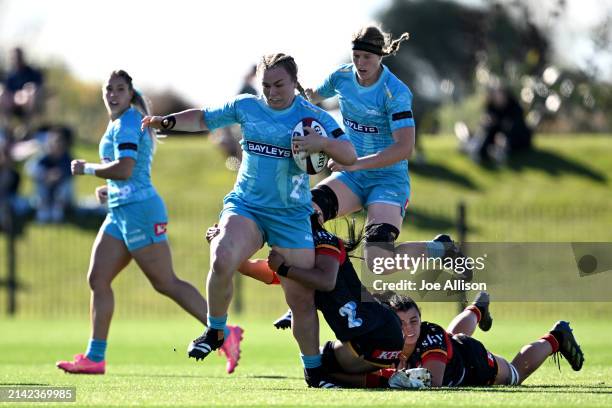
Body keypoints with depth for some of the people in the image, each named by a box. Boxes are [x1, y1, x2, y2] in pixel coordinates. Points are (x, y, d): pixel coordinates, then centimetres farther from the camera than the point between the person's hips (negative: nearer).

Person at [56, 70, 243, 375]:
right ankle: (94, 357, 6)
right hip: (120, 212, 10)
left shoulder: (127, 122, -11)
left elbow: (125, 169, -23)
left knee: (166, 283, -10)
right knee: (98, 279, 5)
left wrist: (87, 169, -10)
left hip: (138, 210, -10)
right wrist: (108, 189, 15)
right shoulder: (118, 124, 19)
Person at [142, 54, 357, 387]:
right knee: (221, 260, -31)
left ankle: (314, 372, 19)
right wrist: (168, 121, 3)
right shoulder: (245, 106, 4)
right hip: (245, 206, 1)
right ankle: (215, 332, -8)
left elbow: (349, 156, -9)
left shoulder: (312, 116, -3)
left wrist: (322, 143, -28)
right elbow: (204, 118, 19)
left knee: (302, 300, 0)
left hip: (291, 216, 0)